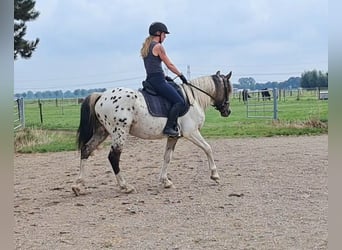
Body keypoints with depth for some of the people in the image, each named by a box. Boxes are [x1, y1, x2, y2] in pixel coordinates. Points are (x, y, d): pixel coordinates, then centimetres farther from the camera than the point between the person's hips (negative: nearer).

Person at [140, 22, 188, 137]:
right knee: (179, 102, -13)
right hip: (158, 80, -10)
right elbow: (170, 65, -4)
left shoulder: (146, 47, 19)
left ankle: (173, 124, 13)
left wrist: (164, 76, 22)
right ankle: (168, 127, -21)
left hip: (150, 79, 10)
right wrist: (181, 75, 8)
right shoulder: (158, 46, -8)